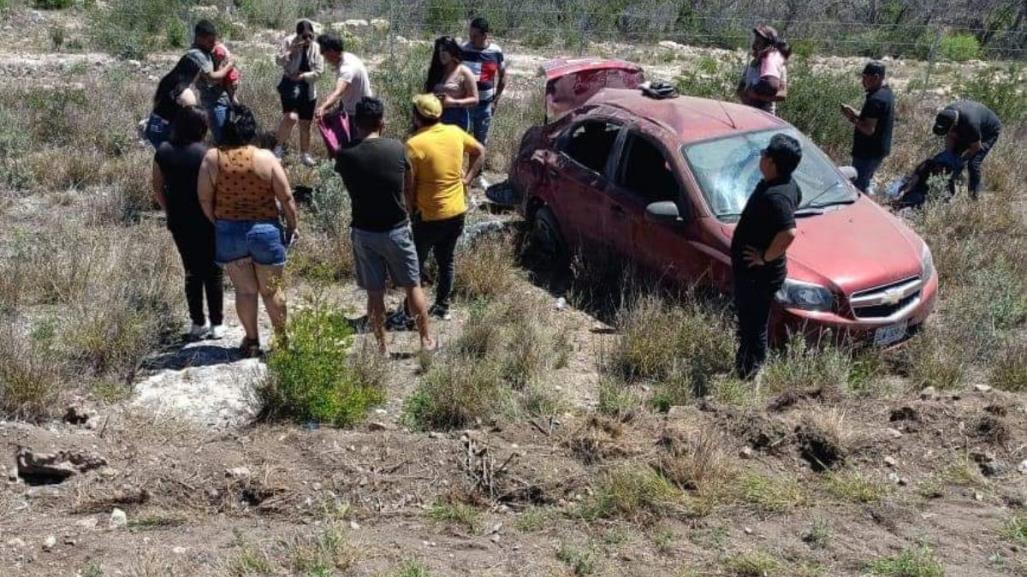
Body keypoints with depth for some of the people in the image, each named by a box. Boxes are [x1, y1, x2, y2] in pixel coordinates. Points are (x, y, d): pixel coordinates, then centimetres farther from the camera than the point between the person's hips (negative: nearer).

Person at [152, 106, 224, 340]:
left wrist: (170, 211, 14)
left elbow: (157, 186, 4)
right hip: (205, 222, -4)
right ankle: (216, 324, 13)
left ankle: (197, 324, 20)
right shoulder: (204, 154, -16)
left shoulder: (163, 151, -2)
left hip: (179, 222, 4)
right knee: (212, 272, 9)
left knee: (191, 271, 17)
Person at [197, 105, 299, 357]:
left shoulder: (212, 158, -7)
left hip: (228, 232, 1)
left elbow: (204, 198, -4)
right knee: (272, 289, 10)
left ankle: (251, 341, 20)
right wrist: (292, 226, 7)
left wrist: (217, 222, 11)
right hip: (265, 231, -1)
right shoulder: (265, 158, -10)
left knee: (245, 289, 12)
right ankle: (282, 340, 19)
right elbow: (286, 198, -7)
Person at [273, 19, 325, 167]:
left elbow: (319, 71, -4)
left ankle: (304, 154, 29)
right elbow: (280, 61, -14)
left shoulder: (316, 48, -2)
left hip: (308, 89, 3)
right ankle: (280, 145, -2)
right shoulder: (289, 42, -7)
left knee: (305, 123, 12)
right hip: (290, 85, -3)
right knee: (291, 117, -25)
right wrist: (291, 50, -26)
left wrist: (303, 75, -16)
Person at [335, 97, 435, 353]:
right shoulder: (397, 148, -10)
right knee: (413, 286, 16)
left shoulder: (346, 155, -12)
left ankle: (382, 346, 23)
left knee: (375, 293, 13)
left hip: (364, 232, 0)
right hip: (397, 229, 0)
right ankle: (426, 340, 28)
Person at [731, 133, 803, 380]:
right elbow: (798, 198, 24)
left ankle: (749, 374, 19)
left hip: (758, 275, -10)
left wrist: (766, 257, -25)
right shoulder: (787, 185, 1)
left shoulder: (775, 196, -30)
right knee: (748, 323, 25)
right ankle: (744, 368, 40)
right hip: (749, 271, 10)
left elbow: (788, 233, -42)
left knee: (754, 327, 5)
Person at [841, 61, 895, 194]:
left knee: (857, 188, -4)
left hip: (868, 152, -11)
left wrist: (852, 118, -14)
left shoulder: (876, 99, -24)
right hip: (879, 149, 11)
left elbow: (869, 129, -27)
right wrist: (854, 112, 6)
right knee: (865, 185, 22)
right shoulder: (887, 93, 9)